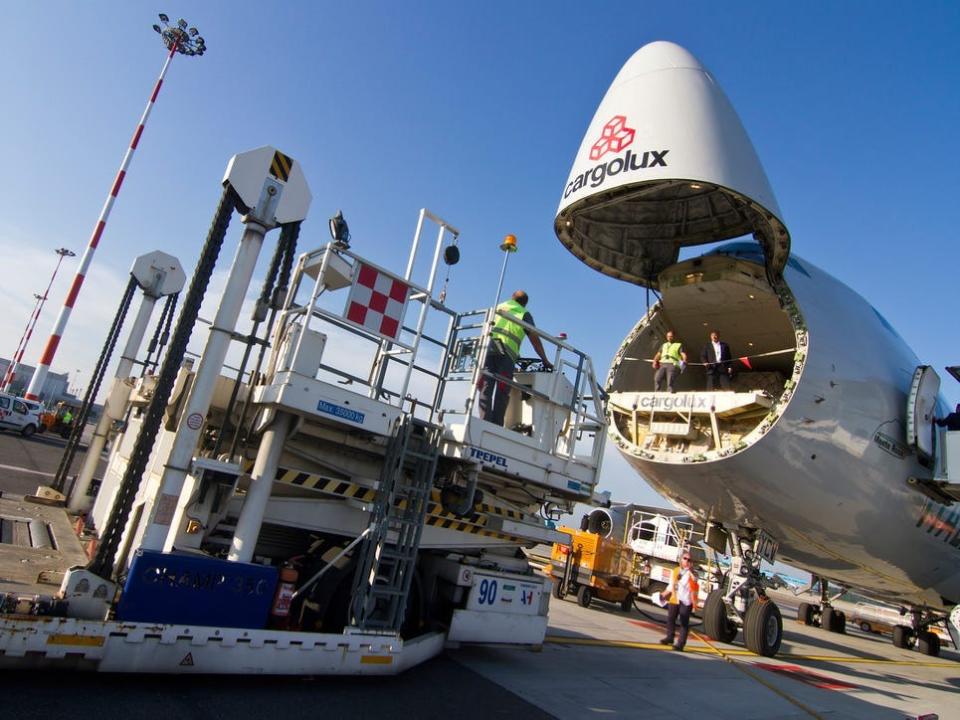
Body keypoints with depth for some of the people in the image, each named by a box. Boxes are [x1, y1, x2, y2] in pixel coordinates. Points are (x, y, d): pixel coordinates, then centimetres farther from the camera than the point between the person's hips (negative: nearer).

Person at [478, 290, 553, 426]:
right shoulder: (524, 314, 18)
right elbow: (535, 340, 13)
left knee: (485, 388, 0)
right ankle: (496, 426, -7)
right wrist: (545, 361, 19)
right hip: (506, 353, -3)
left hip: (487, 348, 3)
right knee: (501, 393, 0)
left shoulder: (498, 307, 29)